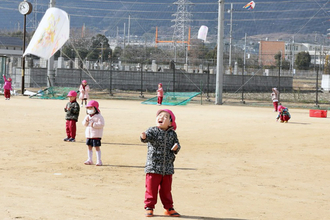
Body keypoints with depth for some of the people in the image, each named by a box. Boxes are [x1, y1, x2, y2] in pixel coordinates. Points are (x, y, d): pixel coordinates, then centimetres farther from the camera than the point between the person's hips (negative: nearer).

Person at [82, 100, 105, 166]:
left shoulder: (99, 116, -11)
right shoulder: (88, 116, 12)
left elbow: (101, 124, -19)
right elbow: (84, 124, 15)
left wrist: (94, 124, -23)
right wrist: (86, 121, -6)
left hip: (96, 135, -7)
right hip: (88, 135, 7)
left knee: (97, 147, -4)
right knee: (89, 147, 11)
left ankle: (99, 161, 0)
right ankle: (90, 160, 19)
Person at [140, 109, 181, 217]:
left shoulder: (172, 134, 5)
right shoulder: (152, 131, -5)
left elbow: (177, 145, 13)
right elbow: (148, 136, -23)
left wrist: (176, 148, -11)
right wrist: (144, 137, -46)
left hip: (168, 169, 3)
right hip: (153, 167, -3)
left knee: (166, 190, 13)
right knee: (151, 188, 1)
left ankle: (169, 208, 25)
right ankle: (149, 207, 13)